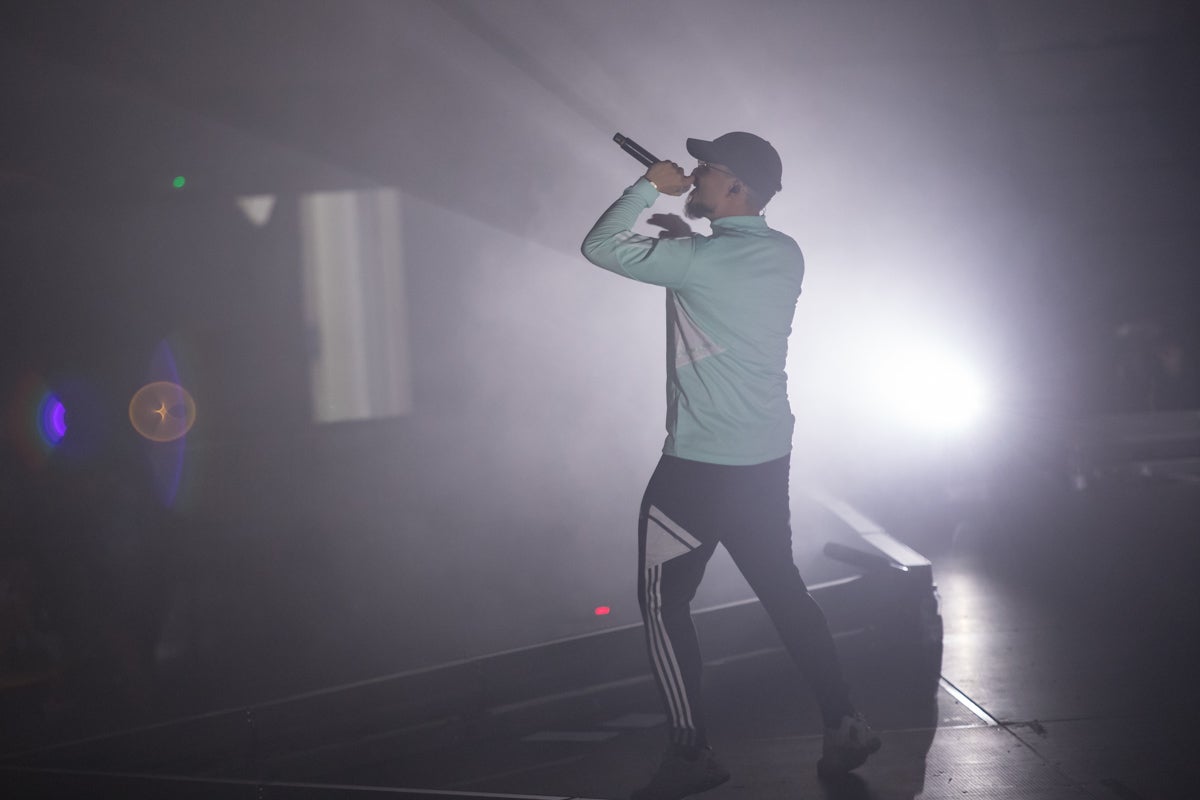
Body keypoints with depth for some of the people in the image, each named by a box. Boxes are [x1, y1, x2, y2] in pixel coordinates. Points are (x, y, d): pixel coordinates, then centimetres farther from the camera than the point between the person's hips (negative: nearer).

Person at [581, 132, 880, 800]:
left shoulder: (699, 260, -17)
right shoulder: (787, 256, 4)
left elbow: (602, 246, -10)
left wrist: (651, 188, 1)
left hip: (698, 467, -7)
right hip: (770, 460, 7)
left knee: (664, 603, 4)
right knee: (784, 590, 17)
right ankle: (846, 725, 17)